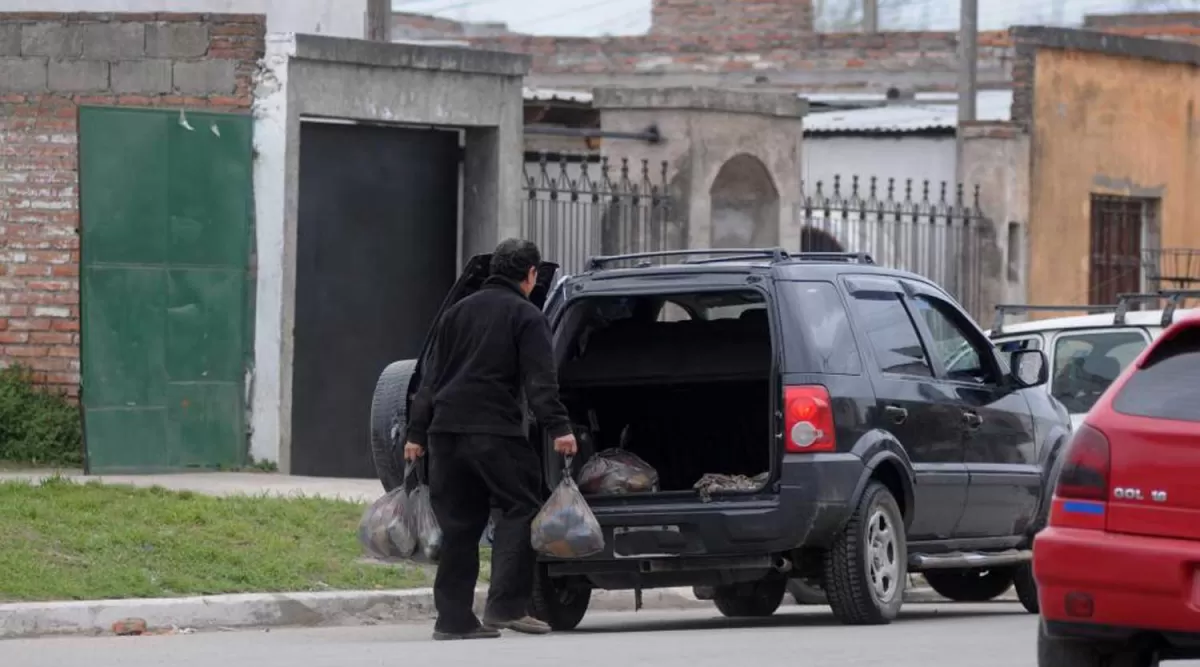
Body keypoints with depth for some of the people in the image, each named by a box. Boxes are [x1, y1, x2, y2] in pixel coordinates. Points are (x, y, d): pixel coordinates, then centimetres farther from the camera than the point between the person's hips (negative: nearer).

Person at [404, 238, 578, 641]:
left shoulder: (458, 312, 20)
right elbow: (540, 380, -10)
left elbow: (432, 377, 20)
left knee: (458, 523, 9)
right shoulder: (526, 317, 1)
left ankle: (453, 617, 6)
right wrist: (558, 427, -15)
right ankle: (506, 605, -12)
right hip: (495, 430, -6)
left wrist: (417, 432, 21)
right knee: (521, 507, 0)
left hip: (447, 427, 6)